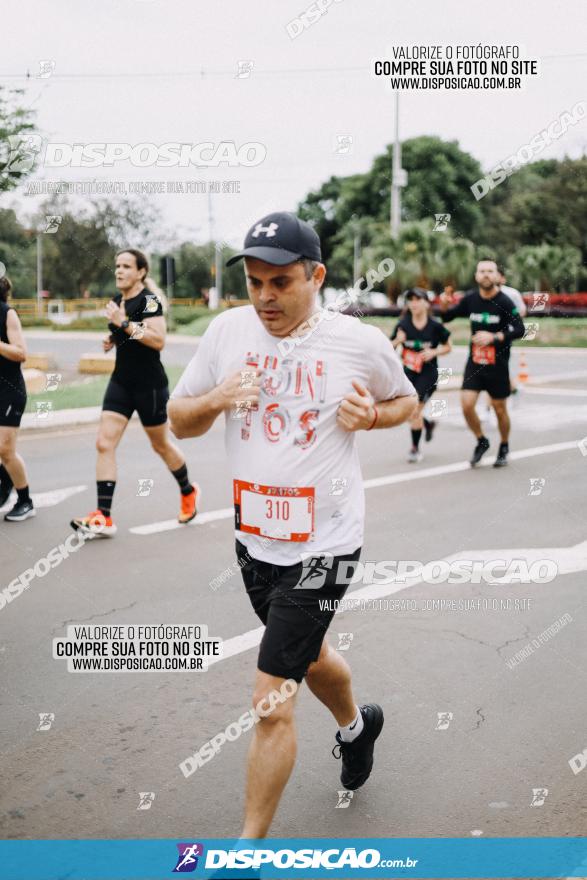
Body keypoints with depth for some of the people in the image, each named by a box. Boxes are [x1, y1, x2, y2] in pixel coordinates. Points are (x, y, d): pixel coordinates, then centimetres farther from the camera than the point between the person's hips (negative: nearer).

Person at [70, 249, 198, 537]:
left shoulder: (149, 299, -13)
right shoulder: (117, 301, 10)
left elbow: (158, 340, -25)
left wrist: (124, 323, -28)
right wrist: (112, 340, 6)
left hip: (149, 384, -7)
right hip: (121, 381, 7)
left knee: (161, 445, 10)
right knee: (104, 444, -7)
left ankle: (188, 492, 38)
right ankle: (103, 517, -9)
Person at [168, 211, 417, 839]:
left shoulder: (360, 343, -11)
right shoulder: (227, 331, -2)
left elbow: (406, 399, 9)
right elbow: (178, 421, 5)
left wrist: (370, 415, -13)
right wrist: (215, 398, -16)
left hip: (322, 546, -5)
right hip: (252, 539, 5)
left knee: (271, 702, -8)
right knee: (309, 655, 28)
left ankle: (250, 845, 11)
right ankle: (356, 723, 61)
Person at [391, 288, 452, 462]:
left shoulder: (435, 326, -9)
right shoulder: (403, 325, -4)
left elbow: (447, 347, 4)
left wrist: (434, 352, -14)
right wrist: (397, 341, -19)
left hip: (428, 374, -3)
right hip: (409, 373, 4)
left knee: (414, 410, -12)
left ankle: (415, 448, 5)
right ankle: (428, 424, 41)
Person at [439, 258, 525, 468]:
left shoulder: (504, 302, -11)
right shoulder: (470, 299, 1)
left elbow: (519, 330, -15)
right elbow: (448, 317, 12)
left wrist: (494, 337, -26)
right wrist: (444, 306, -10)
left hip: (497, 365, -3)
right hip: (474, 362, 3)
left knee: (499, 409, 8)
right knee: (466, 405, -9)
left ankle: (504, 447, 31)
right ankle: (481, 441, 16)